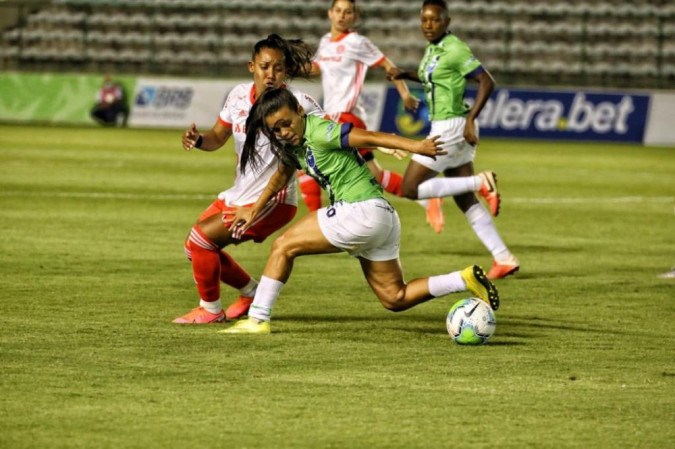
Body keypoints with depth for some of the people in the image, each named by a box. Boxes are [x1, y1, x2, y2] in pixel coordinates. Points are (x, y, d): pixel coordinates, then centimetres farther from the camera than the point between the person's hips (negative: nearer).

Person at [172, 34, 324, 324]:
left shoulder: (298, 103, -19)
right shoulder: (239, 95, -1)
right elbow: (218, 137, 10)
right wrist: (198, 140, -12)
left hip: (273, 200, -7)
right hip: (240, 193, 8)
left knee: (202, 238, -16)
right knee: (195, 247, 13)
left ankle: (210, 309, 5)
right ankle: (252, 292, 31)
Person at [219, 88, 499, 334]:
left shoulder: (318, 131, -13)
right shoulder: (294, 144, 14)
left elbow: (368, 137, -24)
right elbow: (281, 177, 33)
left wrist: (414, 146, -35)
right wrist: (254, 211, 41)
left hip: (363, 211, -10)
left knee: (283, 247, -2)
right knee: (395, 299, 11)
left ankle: (258, 319, 1)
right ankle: (465, 280, 3)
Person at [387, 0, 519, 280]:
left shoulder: (454, 49, -15)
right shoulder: (432, 49, 11)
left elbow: (487, 82, -18)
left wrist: (471, 119, -24)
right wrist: (404, 75, 16)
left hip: (450, 127, -9)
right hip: (444, 128, 9)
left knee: (410, 188, -7)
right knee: (465, 202, 10)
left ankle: (481, 183, -9)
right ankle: (504, 259, 10)